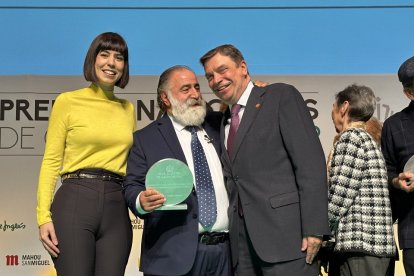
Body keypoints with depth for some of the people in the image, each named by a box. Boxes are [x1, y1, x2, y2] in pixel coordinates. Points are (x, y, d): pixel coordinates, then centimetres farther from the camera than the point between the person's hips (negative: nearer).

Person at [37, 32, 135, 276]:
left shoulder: (128, 109, 16)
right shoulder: (67, 101, 4)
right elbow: (51, 162, 1)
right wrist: (44, 217, -9)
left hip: (116, 208, 4)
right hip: (75, 202, -4)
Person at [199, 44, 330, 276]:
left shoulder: (281, 96, 0)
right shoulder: (224, 121, 21)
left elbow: (311, 162, -9)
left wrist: (313, 228, -16)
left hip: (285, 232, -6)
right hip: (242, 240, 6)